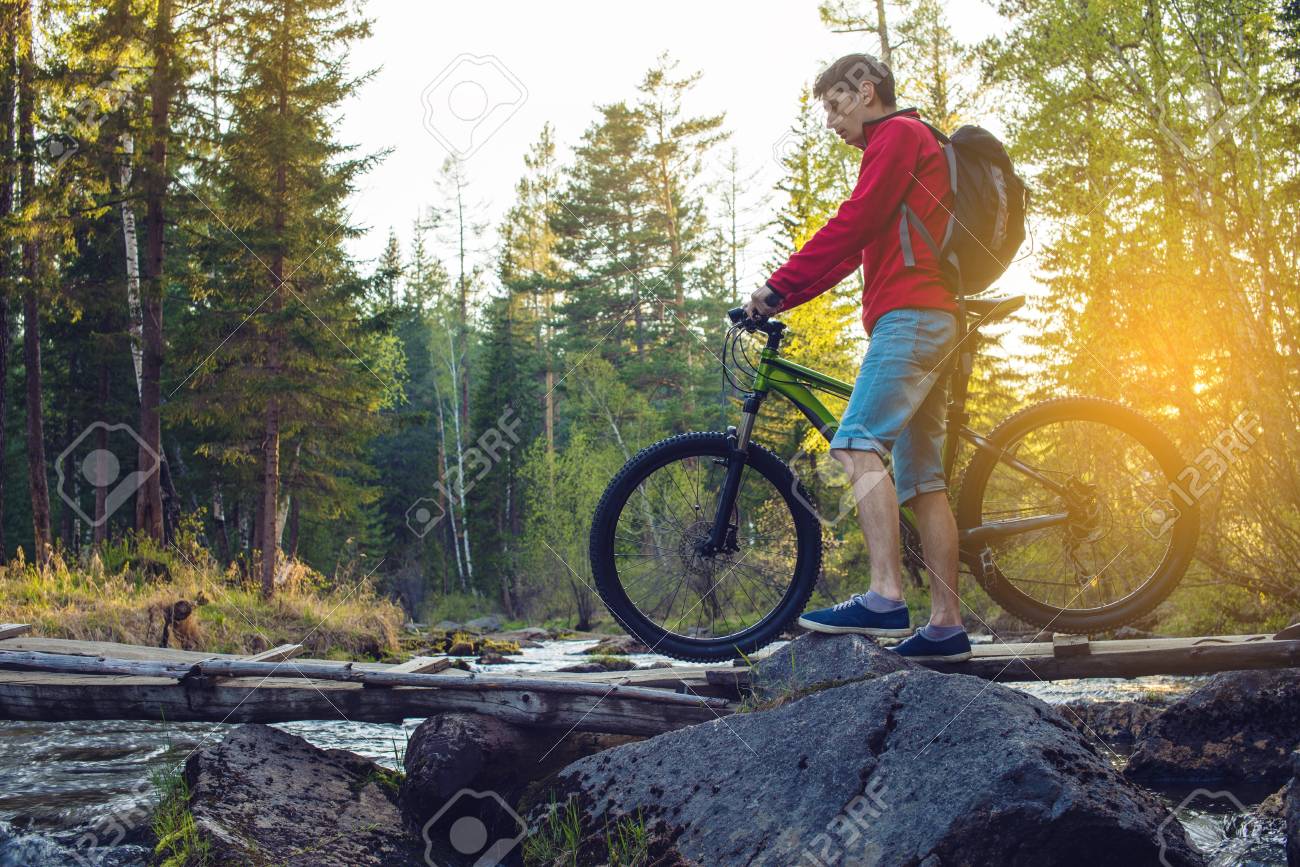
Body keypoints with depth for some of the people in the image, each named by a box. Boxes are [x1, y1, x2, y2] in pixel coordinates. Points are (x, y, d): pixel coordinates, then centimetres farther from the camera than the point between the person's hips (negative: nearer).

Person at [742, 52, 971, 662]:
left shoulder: (899, 134, 1)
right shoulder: (905, 147, 32)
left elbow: (851, 225, -12)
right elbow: (854, 247, 25)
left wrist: (777, 287, -10)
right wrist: (781, 298, 16)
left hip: (912, 313, -10)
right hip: (930, 320, 10)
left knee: (858, 443, -23)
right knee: (922, 478, 5)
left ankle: (885, 597, -32)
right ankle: (946, 626, 4)